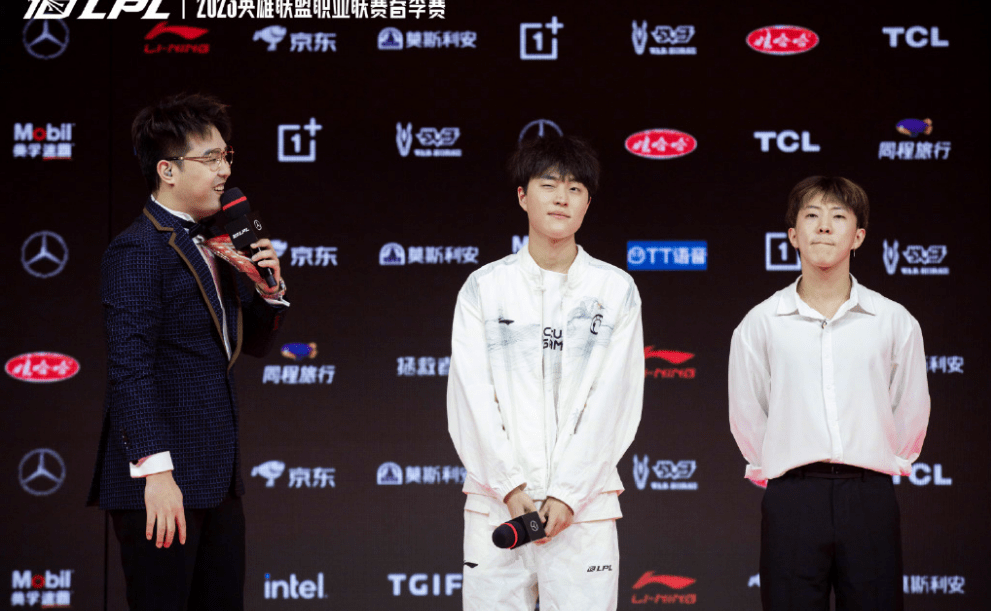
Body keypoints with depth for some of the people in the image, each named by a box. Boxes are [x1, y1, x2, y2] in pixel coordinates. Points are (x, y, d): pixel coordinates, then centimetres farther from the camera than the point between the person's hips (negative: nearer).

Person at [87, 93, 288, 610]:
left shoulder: (212, 245, 16)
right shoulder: (138, 251, -11)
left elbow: (250, 344, 25)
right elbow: (130, 367, -19)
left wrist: (268, 289, 5)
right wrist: (155, 470, -25)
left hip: (216, 480, 9)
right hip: (162, 485, -9)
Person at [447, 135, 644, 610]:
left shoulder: (616, 290, 6)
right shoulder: (483, 288, 7)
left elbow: (613, 403, 0)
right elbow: (471, 400, 1)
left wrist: (567, 494, -8)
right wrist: (511, 487, -9)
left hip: (582, 503, 0)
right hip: (495, 501, 0)